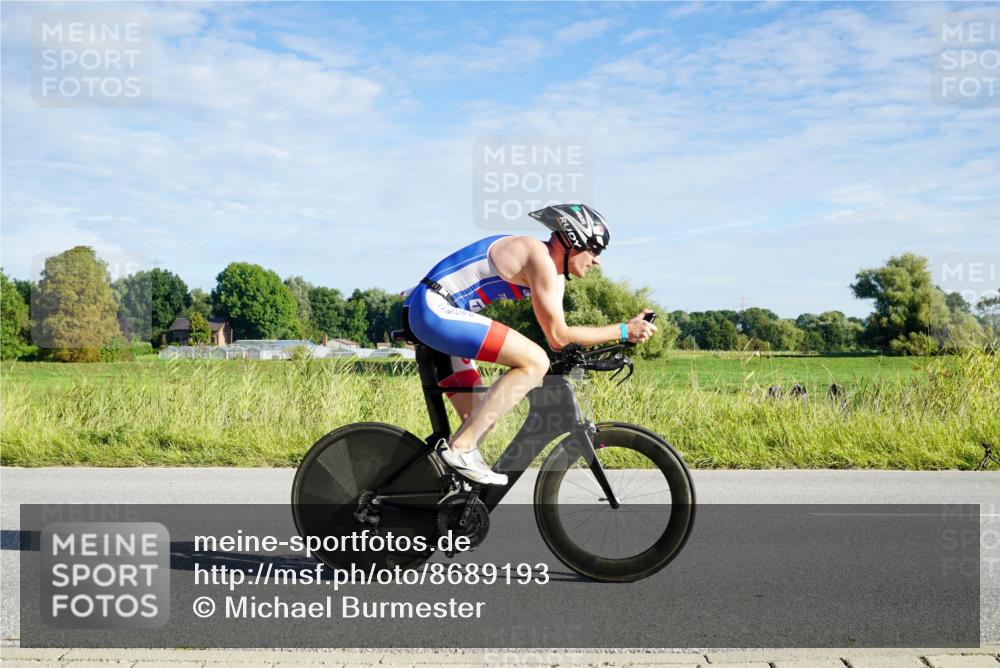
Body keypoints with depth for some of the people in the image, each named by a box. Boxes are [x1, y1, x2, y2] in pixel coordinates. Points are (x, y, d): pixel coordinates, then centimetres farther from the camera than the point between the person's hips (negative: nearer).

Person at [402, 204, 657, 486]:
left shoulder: (555, 276, 16)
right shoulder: (540, 258, -15)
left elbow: (558, 338, 17)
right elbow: (558, 337, -15)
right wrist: (624, 331, -11)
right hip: (434, 308, -11)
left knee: (479, 418, 10)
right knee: (535, 361, -20)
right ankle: (460, 447, -18)